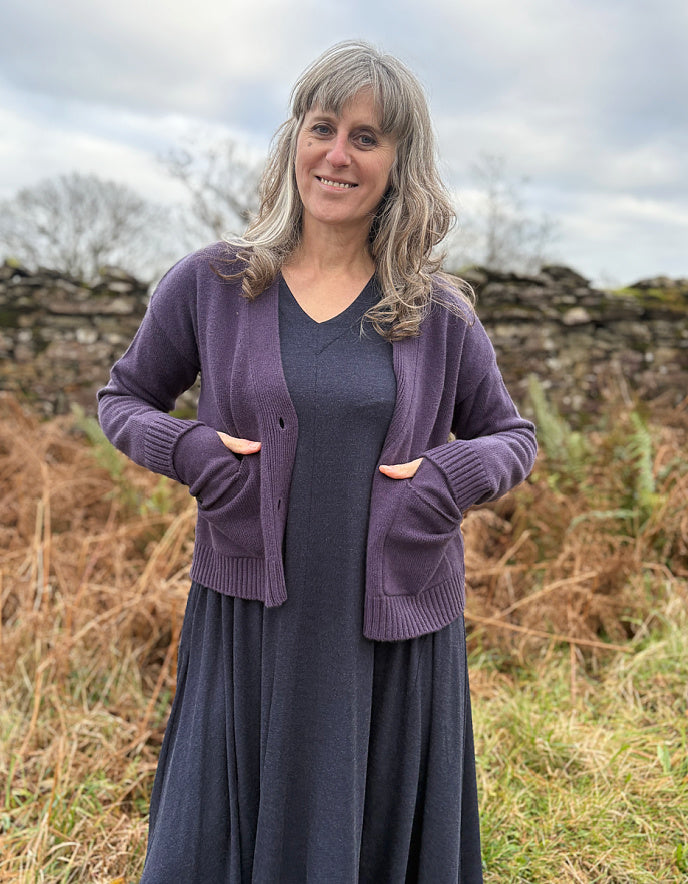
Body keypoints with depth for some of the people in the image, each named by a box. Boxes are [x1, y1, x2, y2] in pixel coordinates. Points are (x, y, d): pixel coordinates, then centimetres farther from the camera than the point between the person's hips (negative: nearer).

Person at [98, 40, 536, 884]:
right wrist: (184, 449, -11)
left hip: (396, 631, 1)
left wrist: (460, 473, -10)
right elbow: (123, 399, 10)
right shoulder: (211, 284, -1)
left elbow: (512, 436, 11)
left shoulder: (439, 314, 1)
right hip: (250, 623, 0)